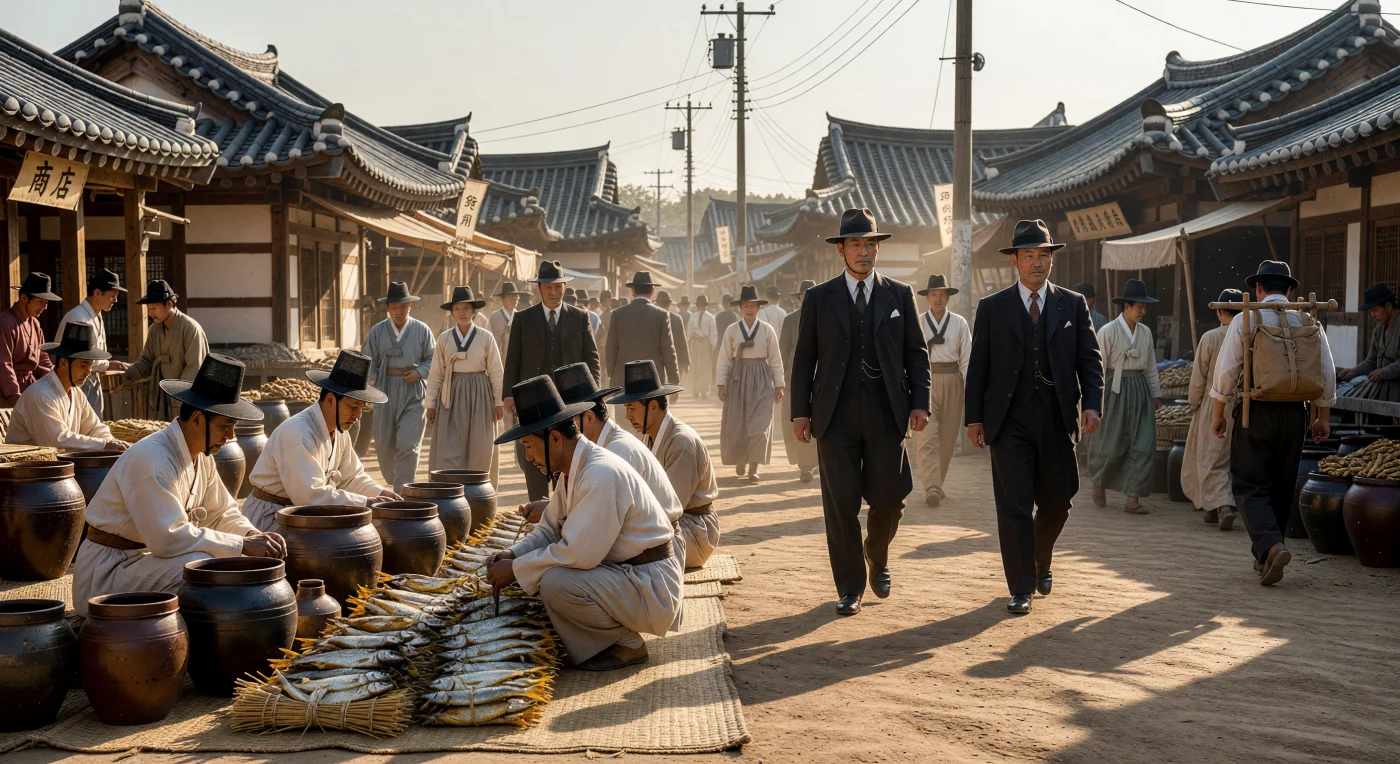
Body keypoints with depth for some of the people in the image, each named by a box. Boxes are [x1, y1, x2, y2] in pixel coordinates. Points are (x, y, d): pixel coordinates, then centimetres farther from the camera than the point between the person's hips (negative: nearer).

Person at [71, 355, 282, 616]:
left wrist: (253, 535, -9)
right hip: (105, 572, -9)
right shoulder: (152, 458, -25)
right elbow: (168, 537, -32)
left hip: (145, 554, 9)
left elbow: (222, 513, 13)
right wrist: (242, 544, -27)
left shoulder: (201, 456, 3)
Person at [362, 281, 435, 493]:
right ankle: (393, 482, 32)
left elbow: (433, 360, 8)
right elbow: (368, 361, 9)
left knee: (408, 446, -9)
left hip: (414, 393, -2)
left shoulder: (422, 330, 3)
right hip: (385, 392, 2)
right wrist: (374, 380, -7)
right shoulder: (377, 331, 5)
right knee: (384, 445, 7)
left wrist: (420, 372, -10)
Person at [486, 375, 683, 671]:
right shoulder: (574, 469, 6)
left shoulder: (601, 475, -25)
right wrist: (512, 555, -4)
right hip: (622, 571, 10)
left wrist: (516, 570, -18)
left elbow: (578, 554, -28)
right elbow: (550, 530, 14)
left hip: (650, 587, -10)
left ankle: (628, 644, -6)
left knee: (556, 583, -28)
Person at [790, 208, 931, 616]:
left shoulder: (900, 295, 8)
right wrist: (801, 411, -1)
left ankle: (877, 560, 31)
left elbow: (916, 353, 8)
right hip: (836, 415, -1)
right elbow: (804, 358, 5)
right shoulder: (819, 298, 6)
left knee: (889, 497, 0)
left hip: (887, 414, 1)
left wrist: (919, 403, -3)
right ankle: (849, 587, 14)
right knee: (841, 504, 1)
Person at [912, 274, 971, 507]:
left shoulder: (960, 323, 6)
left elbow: (967, 358, 3)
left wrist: (969, 390, -4)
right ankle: (931, 488, -18)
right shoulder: (917, 324, 4)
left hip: (952, 382, 2)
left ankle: (936, 484, 24)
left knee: (947, 438, 9)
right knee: (926, 437, -13)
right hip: (925, 380, -2)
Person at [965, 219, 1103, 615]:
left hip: (1057, 420, 2)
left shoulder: (1074, 304, 8)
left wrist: (1092, 403, -10)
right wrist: (975, 417, -1)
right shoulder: (992, 307, 5)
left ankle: (1042, 563, 38)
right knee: (1014, 506, -3)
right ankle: (1021, 588, 4)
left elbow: (1090, 359, 5)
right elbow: (978, 366, 4)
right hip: (1009, 421, -2)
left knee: (1057, 502, 11)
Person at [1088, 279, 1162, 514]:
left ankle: (1131, 499, 0)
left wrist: (1155, 395, 13)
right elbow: (1098, 367, -8)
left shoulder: (1145, 332, 8)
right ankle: (1099, 483, 30)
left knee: (1143, 445, -3)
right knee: (1111, 445, 1)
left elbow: (1151, 367, 14)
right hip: (1115, 389, -5)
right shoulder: (1108, 331, -8)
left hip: (1140, 390, 5)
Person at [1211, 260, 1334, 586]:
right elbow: (1327, 375, 5)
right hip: (1294, 413, 4)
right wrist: (1322, 418, 14)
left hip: (1255, 411, -4)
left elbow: (1226, 371, -7)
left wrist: (1219, 414, 3)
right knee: (1281, 487, 15)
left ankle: (1271, 546, -23)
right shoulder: (1309, 323, 5)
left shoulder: (1245, 320, -5)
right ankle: (1264, 558, 24)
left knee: (1250, 486, 0)